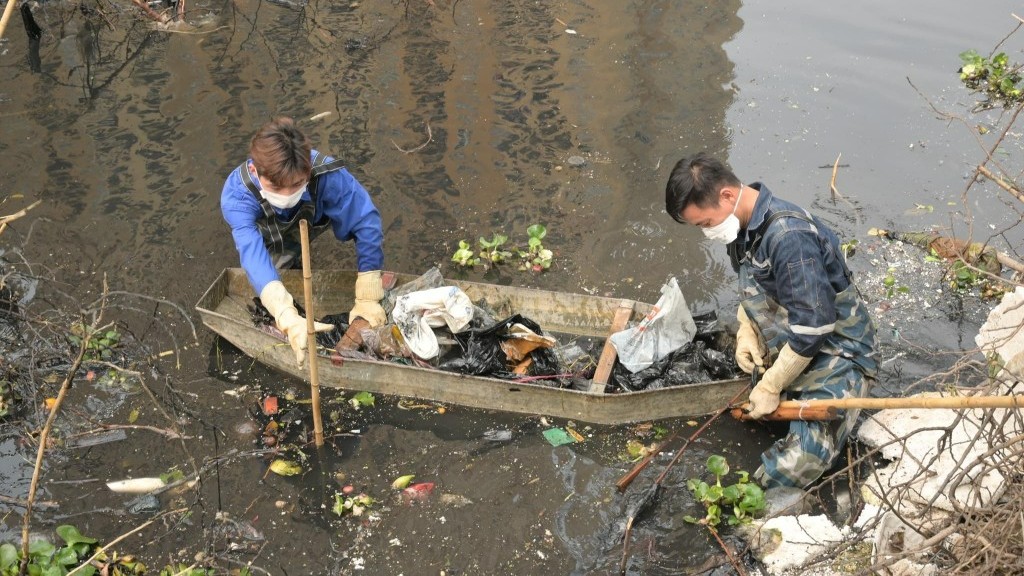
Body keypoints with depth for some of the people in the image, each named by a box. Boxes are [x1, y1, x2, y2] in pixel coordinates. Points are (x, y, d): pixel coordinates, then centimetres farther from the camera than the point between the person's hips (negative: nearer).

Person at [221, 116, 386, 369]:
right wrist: (290, 321, -69)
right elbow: (254, 257, -55)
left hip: (310, 225, 1)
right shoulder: (237, 195, -45)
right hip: (268, 237, -1)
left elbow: (366, 222, -39)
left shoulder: (326, 174, -45)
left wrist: (368, 297, -43)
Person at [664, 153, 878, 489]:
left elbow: (812, 327, -26)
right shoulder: (741, 226, 1)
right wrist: (746, 331, -1)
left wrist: (771, 387, -18)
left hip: (834, 355, -10)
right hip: (783, 348, 10)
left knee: (803, 459, -24)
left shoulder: (788, 236, -28)